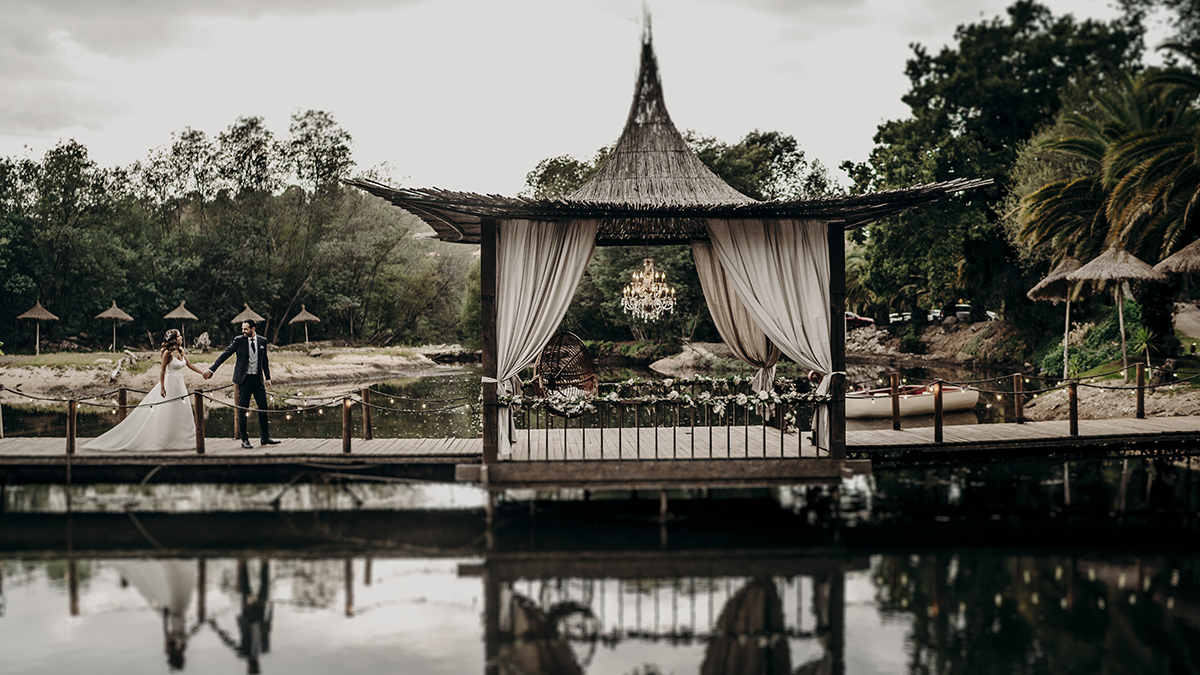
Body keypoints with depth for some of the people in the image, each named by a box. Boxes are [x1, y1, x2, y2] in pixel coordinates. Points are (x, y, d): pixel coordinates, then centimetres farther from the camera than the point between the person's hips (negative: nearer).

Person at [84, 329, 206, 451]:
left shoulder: (181, 352, 8)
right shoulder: (168, 353, -12)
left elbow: (190, 365, 15)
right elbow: (162, 370, -12)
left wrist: (203, 373, 14)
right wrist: (162, 387, -16)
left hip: (180, 386, 7)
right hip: (170, 385, -7)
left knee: (183, 414, 7)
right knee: (167, 415, -3)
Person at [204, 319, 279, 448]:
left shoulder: (262, 341, 7)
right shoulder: (239, 340, -2)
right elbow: (225, 355, -2)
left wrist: (268, 378, 13)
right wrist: (211, 369, -7)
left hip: (258, 379, 3)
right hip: (244, 379, -3)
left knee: (263, 408, 3)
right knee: (243, 410, -1)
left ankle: (264, 437, 14)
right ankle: (245, 439, 6)